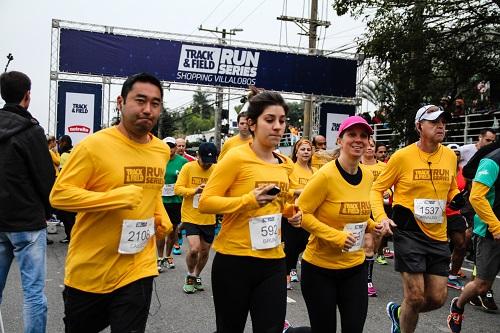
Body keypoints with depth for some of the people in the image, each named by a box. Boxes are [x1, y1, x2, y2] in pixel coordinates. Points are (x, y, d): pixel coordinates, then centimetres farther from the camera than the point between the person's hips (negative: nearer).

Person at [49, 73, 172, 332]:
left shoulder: (162, 151, 4)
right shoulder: (94, 145, -15)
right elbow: (59, 195, -16)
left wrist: (162, 219, 5)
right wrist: (116, 198, -26)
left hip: (138, 270, 3)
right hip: (89, 271, -2)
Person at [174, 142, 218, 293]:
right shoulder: (188, 168, -7)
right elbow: (177, 189, -10)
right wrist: (194, 190, -25)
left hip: (209, 219, 3)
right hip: (190, 217, -3)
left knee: (204, 251, 12)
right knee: (194, 248, -16)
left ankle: (196, 276, 38)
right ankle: (190, 276, 13)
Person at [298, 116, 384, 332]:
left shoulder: (368, 176, 2)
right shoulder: (326, 175, -18)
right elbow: (302, 213, -16)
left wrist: (370, 225, 1)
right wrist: (335, 236, -23)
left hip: (355, 267, 6)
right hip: (319, 268, -5)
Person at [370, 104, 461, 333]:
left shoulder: (450, 156, 4)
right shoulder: (402, 156, -11)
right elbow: (377, 189, -4)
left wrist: (457, 199, -2)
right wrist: (381, 217, -19)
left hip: (438, 236, 5)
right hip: (409, 233, -5)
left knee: (438, 299, 7)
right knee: (416, 298, -4)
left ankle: (397, 312, 35)